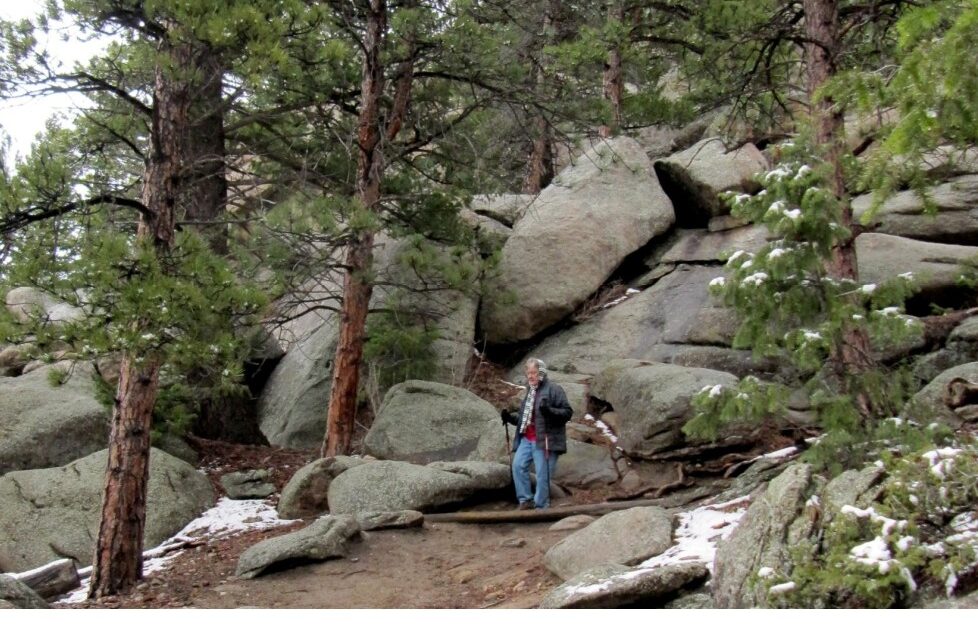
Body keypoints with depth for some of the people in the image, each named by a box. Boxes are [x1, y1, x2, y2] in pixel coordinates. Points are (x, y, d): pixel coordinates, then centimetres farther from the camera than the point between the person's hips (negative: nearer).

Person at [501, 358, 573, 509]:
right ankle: (525, 500, 2)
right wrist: (510, 417, 14)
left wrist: (549, 411, -25)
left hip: (544, 440, -7)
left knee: (542, 474, -7)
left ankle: (541, 506, 1)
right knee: (518, 465, -7)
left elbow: (567, 412, -9)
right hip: (526, 439, 7)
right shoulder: (529, 391, 23)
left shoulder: (554, 389, -2)